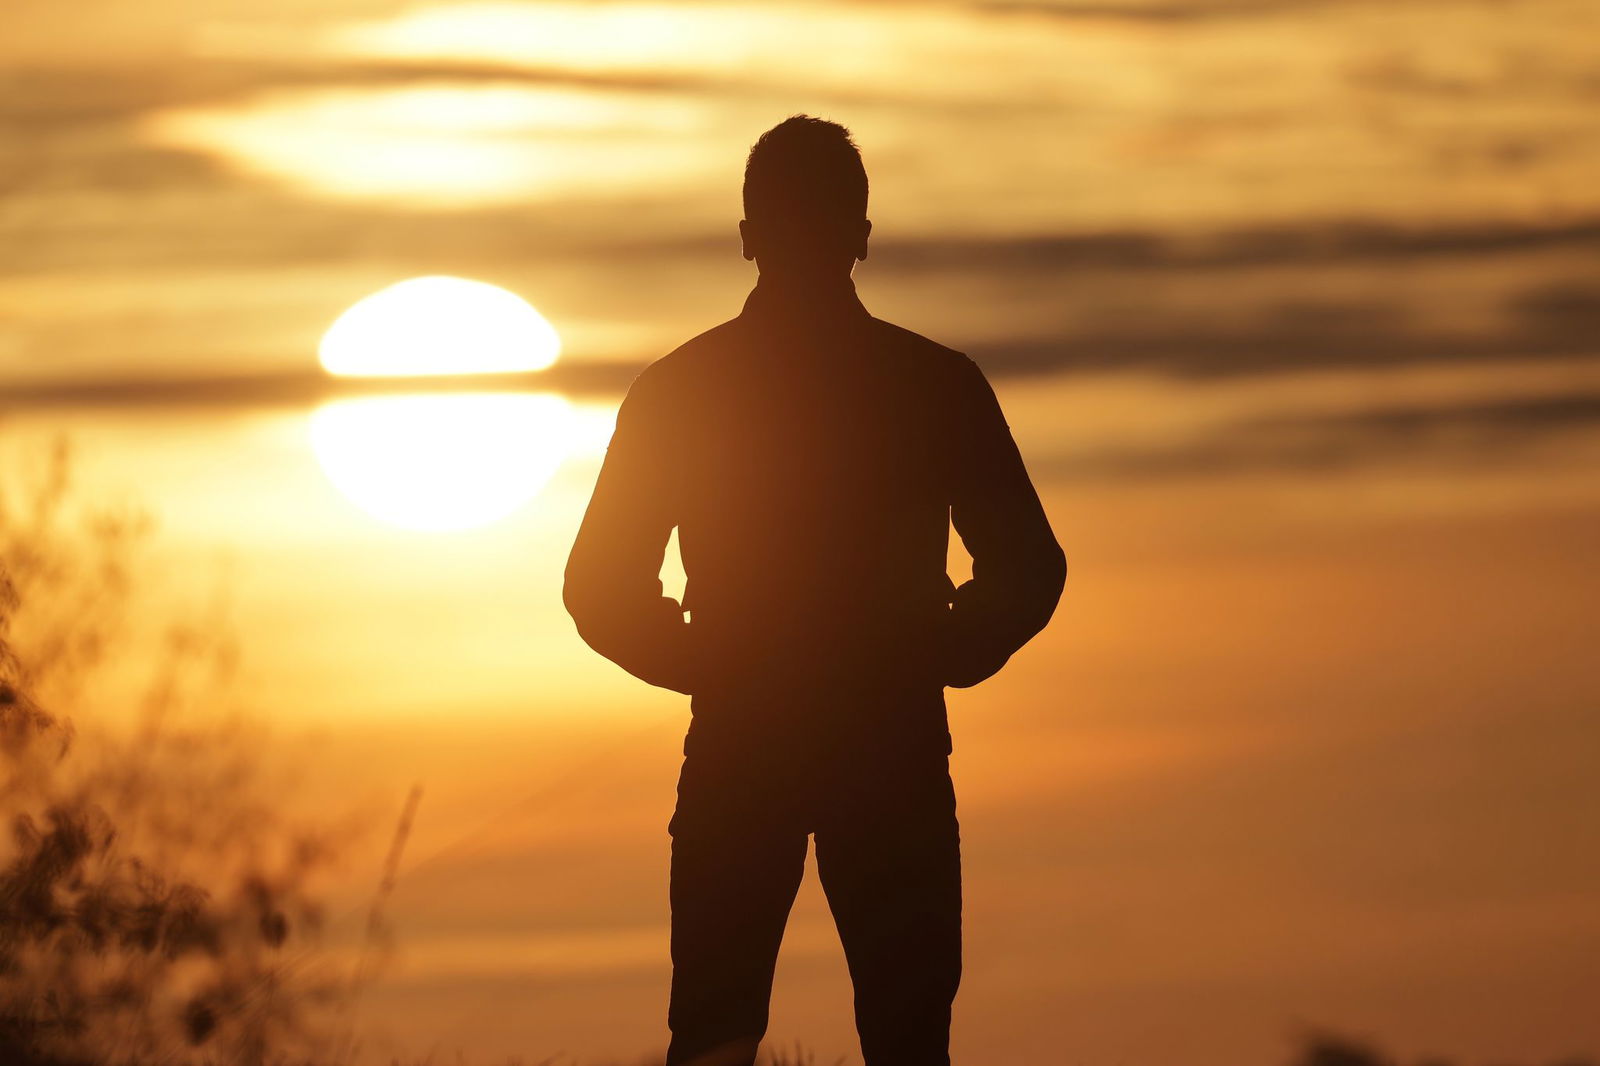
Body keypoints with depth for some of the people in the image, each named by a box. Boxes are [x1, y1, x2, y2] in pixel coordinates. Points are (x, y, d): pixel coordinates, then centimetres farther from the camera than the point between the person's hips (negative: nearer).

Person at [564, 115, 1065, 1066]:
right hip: (894, 748, 0)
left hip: (737, 749, 1)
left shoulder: (676, 391, 2)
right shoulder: (938, 383, 0)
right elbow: (1027, 570, -1)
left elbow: (602, 590, 2)